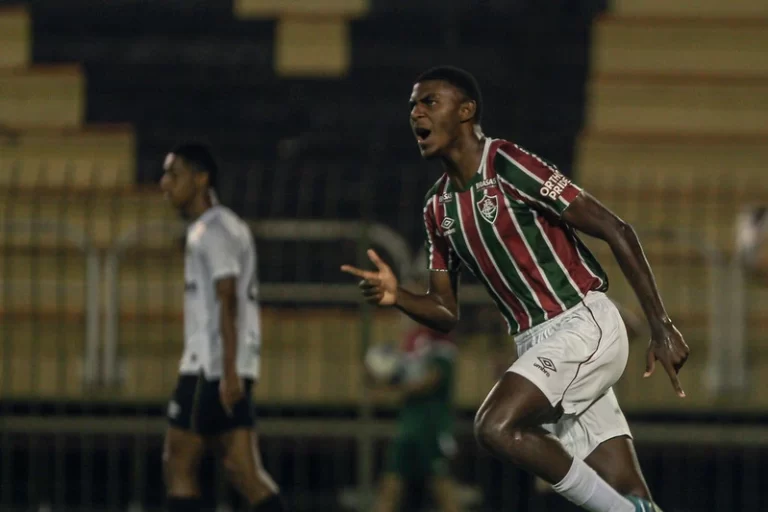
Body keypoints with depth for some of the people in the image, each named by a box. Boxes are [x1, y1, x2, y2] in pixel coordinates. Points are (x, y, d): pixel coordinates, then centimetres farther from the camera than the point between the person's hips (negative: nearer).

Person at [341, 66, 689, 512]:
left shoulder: (508, 165, -13)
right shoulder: (439, 208, 11)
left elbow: (616, 230, -15)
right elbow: (446, 313, 15)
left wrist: (661, 325, -18)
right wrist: (397, 296, -8)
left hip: (583, 325, -7)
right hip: (536, 342, 7)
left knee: (496, 426, -24)